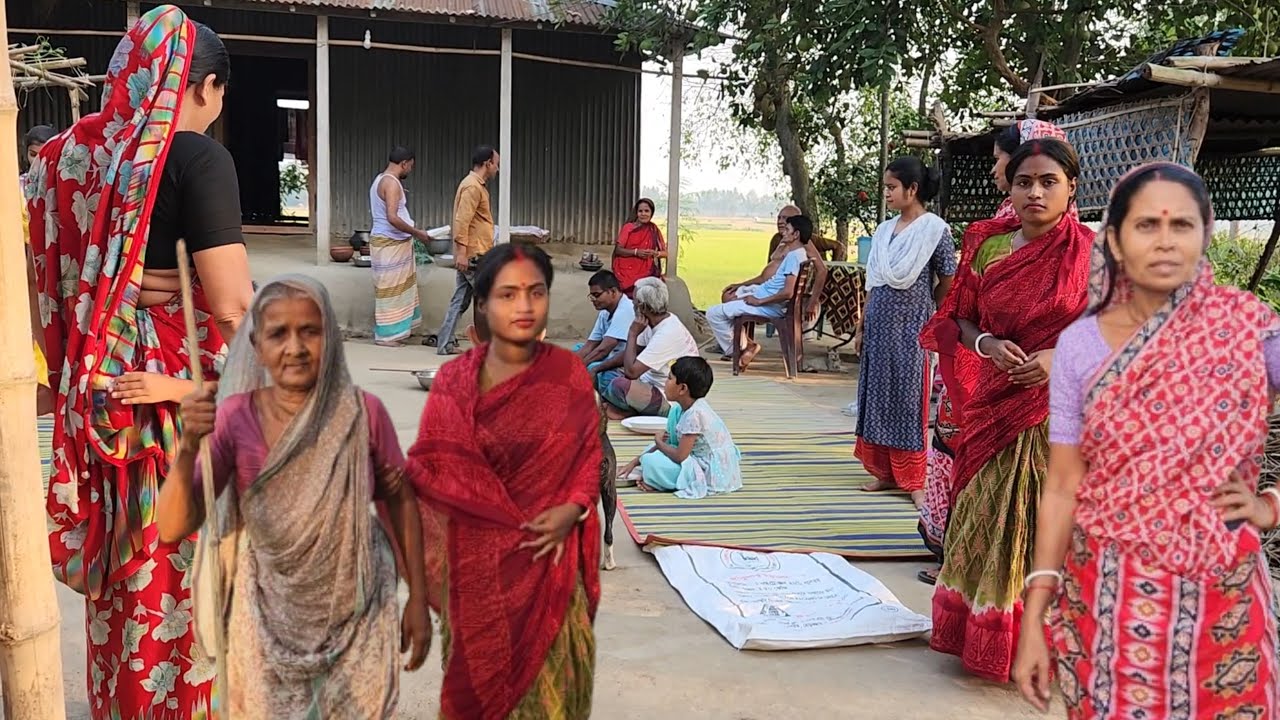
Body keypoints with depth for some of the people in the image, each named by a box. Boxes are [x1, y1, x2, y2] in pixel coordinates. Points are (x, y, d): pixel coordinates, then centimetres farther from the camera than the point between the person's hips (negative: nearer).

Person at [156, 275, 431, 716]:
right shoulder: (235, 418, -15)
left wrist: (418, 599, 1)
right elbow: (172, 529, -17)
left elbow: (401, 501, -2)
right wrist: (188, 447, -34)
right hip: (269, 616, 0)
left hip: (358, 612, 0)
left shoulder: (362, 413, -15)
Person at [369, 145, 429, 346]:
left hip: (393, 242, 10)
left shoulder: (381, 179, 14)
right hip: (390, 244, -10)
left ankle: (392, 332, 22)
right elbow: (392, 217, -28)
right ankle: (384, 335, 4)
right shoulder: (392, 183, -18)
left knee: (397, 288, 15)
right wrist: (416, 232, -18)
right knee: (389, 289, -3)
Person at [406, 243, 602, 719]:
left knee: (547, 675, 8)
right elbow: (429, 465, -1)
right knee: (478, 671, 14)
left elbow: (589, 453, 0)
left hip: (547, 554, 0)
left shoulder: (568, 373, -5)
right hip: (475, 556, 1)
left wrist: (574, 508, -15)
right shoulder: (453, 380, -4)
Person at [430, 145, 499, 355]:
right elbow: (461, 221, -22)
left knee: (461, 300, 10)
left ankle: (444, 343, 12)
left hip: (469, 254, 10)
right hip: (473, 255, -10)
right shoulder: (472, 186, -14)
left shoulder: (476, 185, 18)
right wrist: (461, 252, -26)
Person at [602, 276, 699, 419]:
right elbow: (631, 353, 12)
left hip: (671, 402, -10)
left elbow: (631, 371, -27)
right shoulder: (657, 322, 2)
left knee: (619, 385, -29)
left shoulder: (667, 333, -26)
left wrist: (632, 334, -17)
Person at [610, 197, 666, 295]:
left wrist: (656, 253, -10)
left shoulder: (654, 230, 8)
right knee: (628, 295, -18)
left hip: (645, 273, 2)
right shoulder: (628, 228, 0)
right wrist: (636, 252, -15)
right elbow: (618, 250, -3)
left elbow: (665, 253, 11)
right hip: (626, 272, -2)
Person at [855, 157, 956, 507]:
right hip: (880, 325, 6)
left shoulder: (934, 229, -8)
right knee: (878, 394, 9)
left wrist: (926, 316, 3)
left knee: (909, 396, -1)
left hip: (911, 327, -6)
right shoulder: (883, 231, 10)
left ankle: (913, 480, 9)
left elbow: (948, 282, -5)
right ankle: (885, 472, 21)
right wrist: (864, 324, 12)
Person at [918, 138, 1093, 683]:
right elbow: (962, 319, 11)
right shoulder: (988, 245, 4)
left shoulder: (1089, 253, -6)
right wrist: (988, 344, -10)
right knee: (986, 521, 9)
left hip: (1059, 408, -3)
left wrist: (1061, 357, -17)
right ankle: (980, 633, 26)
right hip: (996, 406, 3)